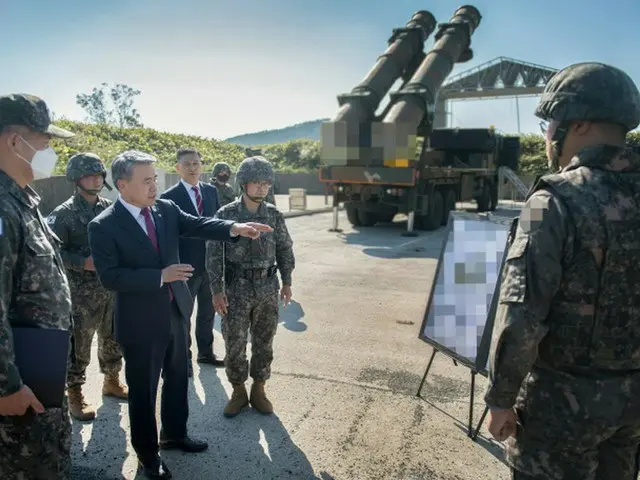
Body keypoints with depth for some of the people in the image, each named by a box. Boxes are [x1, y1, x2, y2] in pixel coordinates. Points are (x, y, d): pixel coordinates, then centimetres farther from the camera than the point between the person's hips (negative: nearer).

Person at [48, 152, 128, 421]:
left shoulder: (109, 208, 5)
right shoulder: (64, 214, -10)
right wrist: (83, 262, -22)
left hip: (112, 288, 5)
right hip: (82, 293, -5)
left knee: (113, 339, 18)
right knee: (78, 346, 5)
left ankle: (111, 382, 37)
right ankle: (75, 396, 22)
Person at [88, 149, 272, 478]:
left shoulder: (166, 208, 0)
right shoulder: (103, 226, -16)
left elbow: (198, 225, -10)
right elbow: (110, 277, -21)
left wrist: (234, 228, -27)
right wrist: (160, 276, -27)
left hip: (176, 312, 6)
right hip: (140, 322, -6)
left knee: (177, 380, 22)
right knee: (143, 390, 12)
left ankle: (174, 434, 45)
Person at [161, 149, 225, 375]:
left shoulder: (211, 191, 5)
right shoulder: (169, 197, -10)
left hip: (211, 263, 5)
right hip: (185, 265, -5)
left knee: (208, 311, 18)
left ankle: (205, 352, 36)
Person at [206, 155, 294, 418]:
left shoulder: (274, 215, 1)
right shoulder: (226, 214, -7)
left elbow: (284, 249, 10)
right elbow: (214, 254, -6)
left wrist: (286, 281, 7)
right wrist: (217, 290, -10)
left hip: (267, 288, 3)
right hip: (237, 288, -2)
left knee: (264, 342, 11)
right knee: (235, 343, 7)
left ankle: (258, 390, 29)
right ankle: (238, 391, 26)